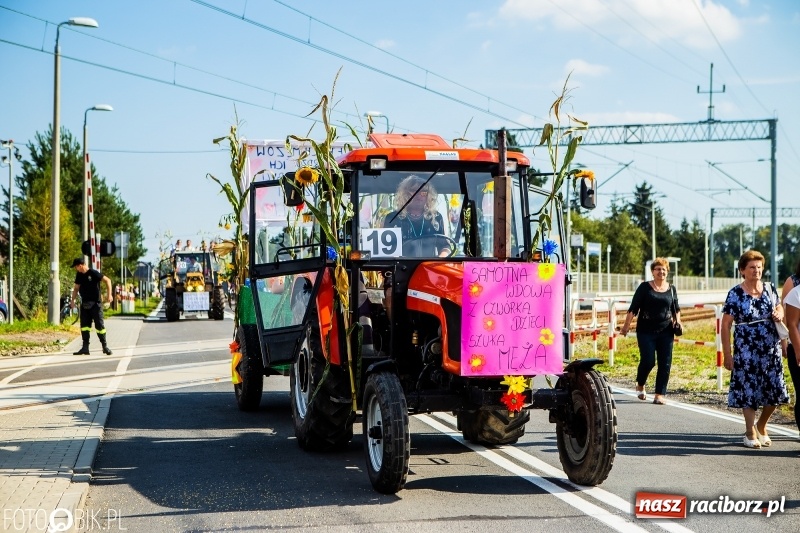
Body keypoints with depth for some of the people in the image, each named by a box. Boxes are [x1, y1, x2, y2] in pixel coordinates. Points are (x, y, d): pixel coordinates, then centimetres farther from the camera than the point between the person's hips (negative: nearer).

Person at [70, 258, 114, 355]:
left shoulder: (93, 273, -12)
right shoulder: (79, 275, 8)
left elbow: (107, 280, -12)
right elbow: (76, 288, 19)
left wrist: (109, 294, -18)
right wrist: (73, 300, 7)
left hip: (95, 303, -6)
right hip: (84, 304, 6)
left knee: (99, 325, -3)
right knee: (84, 325, 2)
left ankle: (105, 346, 7)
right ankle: (85, 348, 4)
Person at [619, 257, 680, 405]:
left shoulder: (671, 289, 11)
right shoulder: (644, 287, 0)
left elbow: (676, 309, 23)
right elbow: (633, 308, -2)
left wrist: (677, 320, 6)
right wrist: (626, 326, -7)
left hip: (665, 332, 3)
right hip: (646, 332, -3)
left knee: (665, 364, -3)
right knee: (648, 361, -10)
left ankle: (660, 394, 2)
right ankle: (640, 385, 18)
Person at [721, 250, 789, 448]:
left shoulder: (769, 288, 5)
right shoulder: (735, 294, -8)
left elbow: (778, 307, 22)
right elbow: (726, 325, -8)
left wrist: (780, 314, -4)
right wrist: (727, 354, -11)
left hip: (771, 350, 4)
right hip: (746, 352, -4)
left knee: (775, 391, 5)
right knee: (748, 390, 2)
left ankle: (761, 425, 29)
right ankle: (750, 432, 16)